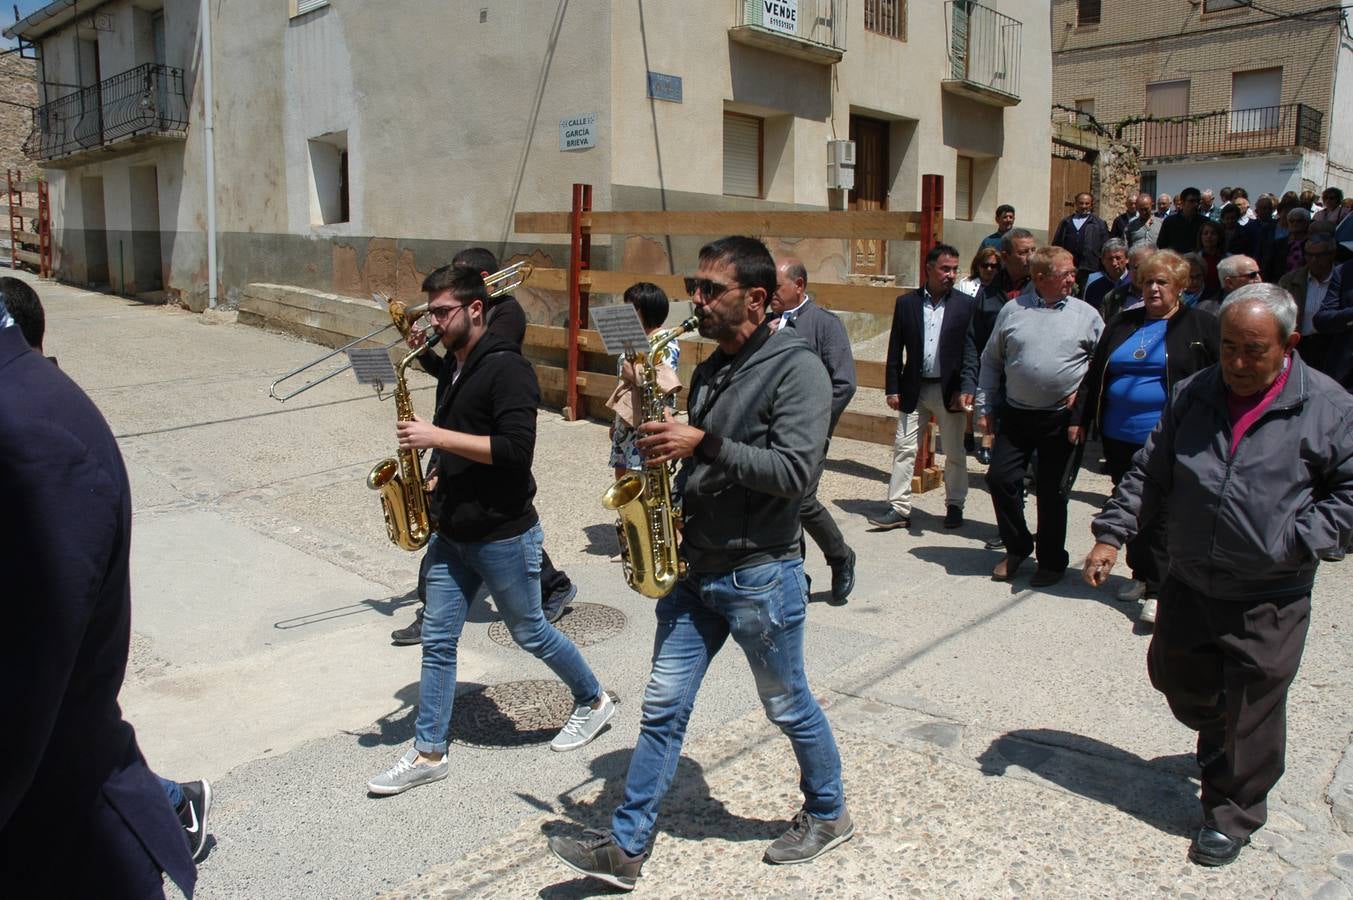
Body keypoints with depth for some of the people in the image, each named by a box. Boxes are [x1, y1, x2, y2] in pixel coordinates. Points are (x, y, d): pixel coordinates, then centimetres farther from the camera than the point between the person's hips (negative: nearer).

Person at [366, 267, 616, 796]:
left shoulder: (506, 368, -18)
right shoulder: (457, 368, 11)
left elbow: (516, 449, -27)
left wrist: (437, 436, -25)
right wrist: (437, 483, 7)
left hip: (503, 535, -8)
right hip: (452, 532, 8)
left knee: (529, 633, 10)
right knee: (437, 640, 8)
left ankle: (593, 701, 33)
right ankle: (429, 753, 19)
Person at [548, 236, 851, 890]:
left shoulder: (796, 369, -14)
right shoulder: (710, 370, 11)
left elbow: (794, 471, -24)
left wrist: (703, 444, -26)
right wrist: (665, 448, 1)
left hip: (761, 577, -7)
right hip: (695, 568, 7)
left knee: (789, 708, 12)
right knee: (663, 708, 8)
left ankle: (828, 813, 37)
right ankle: (625, 847, 18)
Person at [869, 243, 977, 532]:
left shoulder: (967, 305, 0)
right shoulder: (906, 303, 4)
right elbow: (895, 350, 5)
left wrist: (966, 389, -11)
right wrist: (892, 388, -1)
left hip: (950, 390, -1)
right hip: (914, 389, 1)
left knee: (954, 453, 9)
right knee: (903, 449, 1)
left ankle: (955, 506, 25)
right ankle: (899, 508, 6)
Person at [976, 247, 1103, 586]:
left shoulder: (1086, 314, 0)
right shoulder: (1013, 310, 3)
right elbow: (991, 360, 8)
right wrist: (984, 407, 5)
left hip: (1061, 418, -2)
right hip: (1015, 415, 2)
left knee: (1051, 489, 6)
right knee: (1000, 477, -1)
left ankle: (1052, 561, 22)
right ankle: (1017, 547, 21)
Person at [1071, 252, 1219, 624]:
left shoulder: (1202, 326, 0)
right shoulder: (1122, 325, 13)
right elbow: (1094, 376, 16)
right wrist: (1080, 419, 11)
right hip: (1120, 438, 5)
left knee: (1161, 514, -3)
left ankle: (1158, 590, 2)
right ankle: (1142, 575, 27)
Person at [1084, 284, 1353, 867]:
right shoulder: (1193, 395, 1)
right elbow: (1149, 473, 6)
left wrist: (1297, 541, -15)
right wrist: (1111, 534, -2)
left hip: (1269, 599, -4)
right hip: (1188, 583, 4)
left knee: (1251, 713, 7)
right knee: (1175, 677, 19)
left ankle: (1233, 816, 27)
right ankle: (1217, 736, 51)